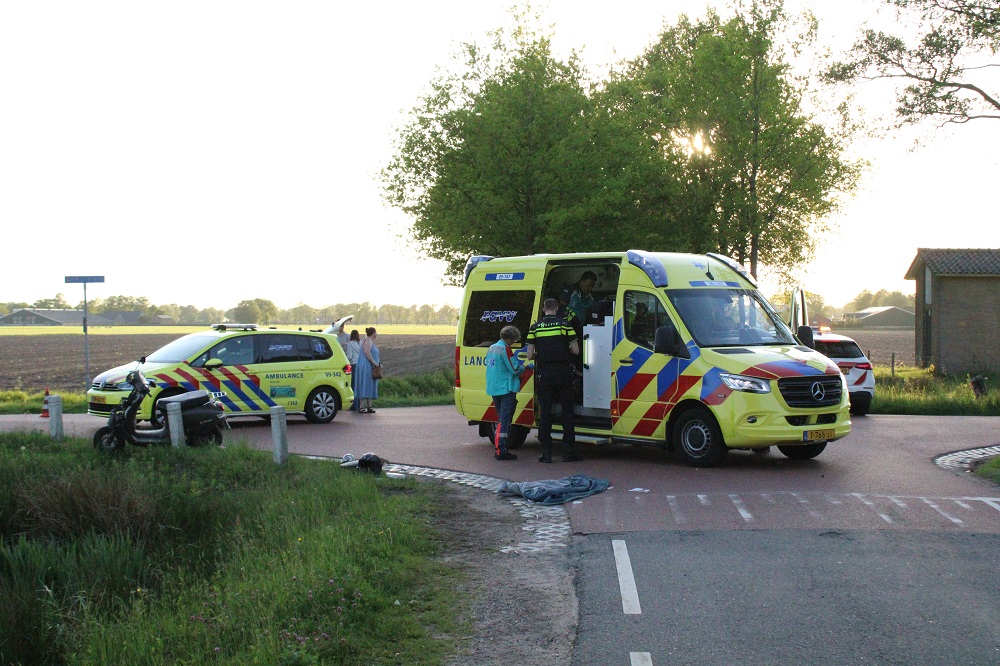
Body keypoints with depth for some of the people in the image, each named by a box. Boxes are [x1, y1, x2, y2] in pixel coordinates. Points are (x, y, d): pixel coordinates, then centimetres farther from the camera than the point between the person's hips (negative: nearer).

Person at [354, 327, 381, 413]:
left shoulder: (371, 341, 19)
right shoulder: (368, 341, -13)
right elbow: (367, 352, -26)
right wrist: (374, 362, -25)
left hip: (370, 368, 11)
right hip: (366, 367, -11)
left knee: (370, 387, 11)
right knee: (365, 386, -11)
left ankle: (369, 407, 14)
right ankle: (362, 407, -13)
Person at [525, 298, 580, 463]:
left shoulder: (535, 327, 1)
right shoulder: (564, 325, -2)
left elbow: (530, 355, -1)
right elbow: (575, 350, -2)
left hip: (544, 374, 1)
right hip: (563, 373, -1)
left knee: (545, 412, 5)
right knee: (566, 410, 7)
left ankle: (546, 452, 3)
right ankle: (568, 451, 5)